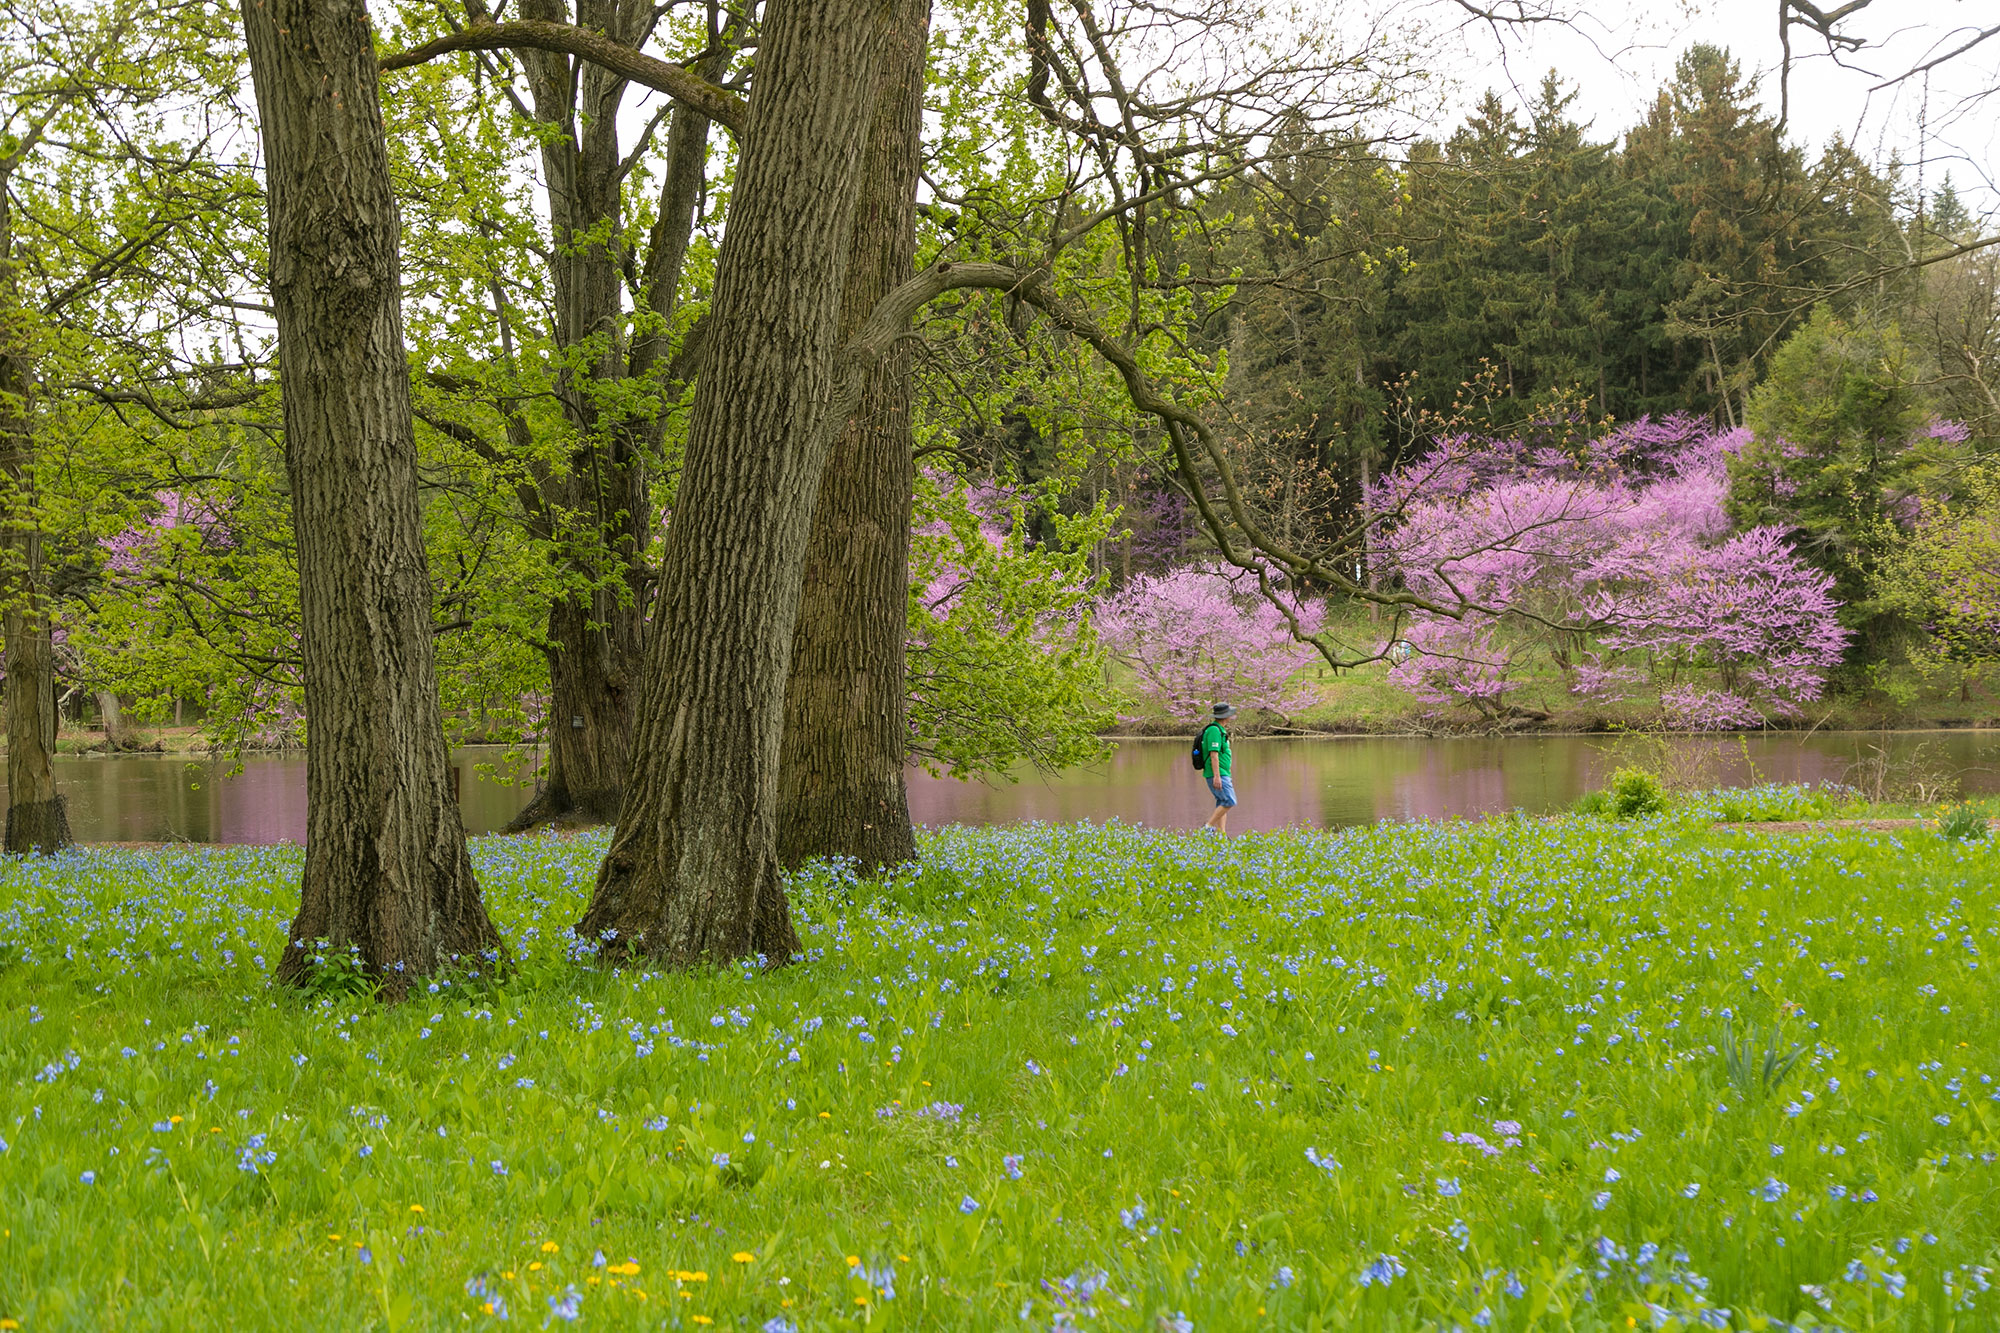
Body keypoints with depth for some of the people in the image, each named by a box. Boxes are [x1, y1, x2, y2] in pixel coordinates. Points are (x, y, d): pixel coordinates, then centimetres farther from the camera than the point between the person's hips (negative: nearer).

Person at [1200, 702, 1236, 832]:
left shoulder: (1219, 729, 18)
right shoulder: (1214, 730, -14)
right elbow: (1213, 754, -20)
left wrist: (1227, 776, 27)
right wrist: (1217, 776, -25)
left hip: (1222, 774, 10)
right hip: (1217, 774, -10)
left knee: (1222, 804, 6)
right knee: (1229, 802, -15)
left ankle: (1221, 833, 3)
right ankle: (1209, 826, -12)